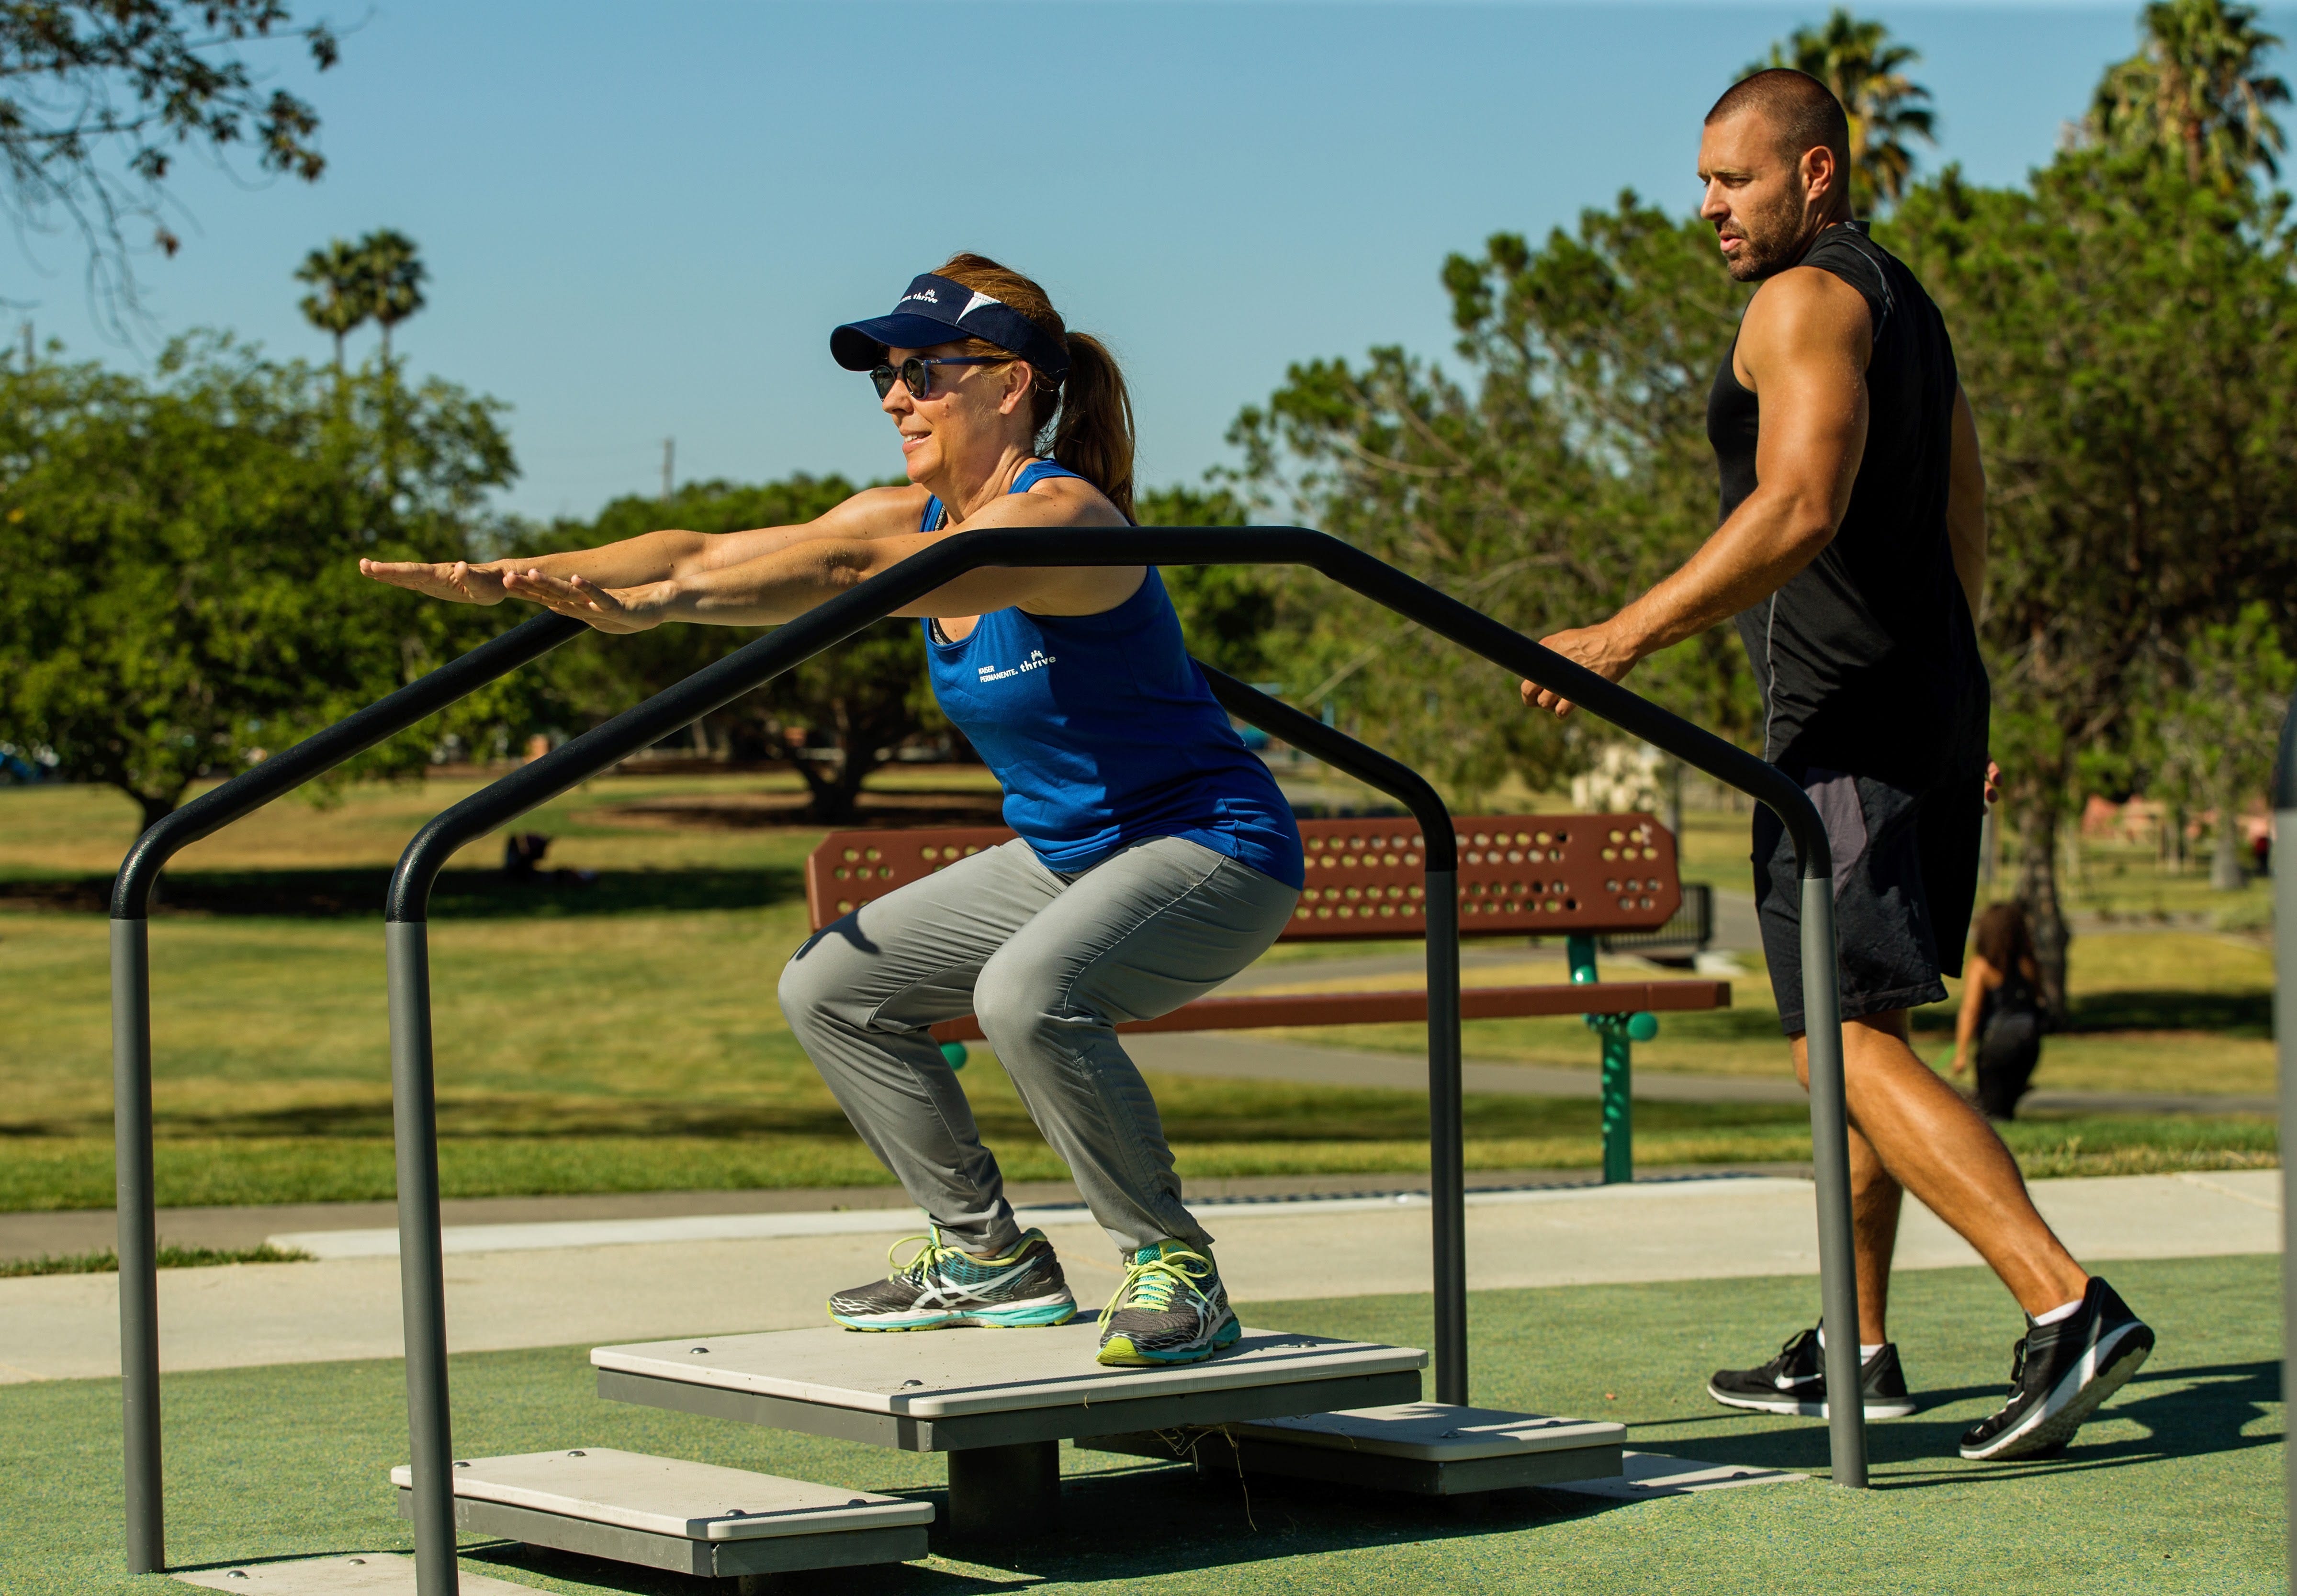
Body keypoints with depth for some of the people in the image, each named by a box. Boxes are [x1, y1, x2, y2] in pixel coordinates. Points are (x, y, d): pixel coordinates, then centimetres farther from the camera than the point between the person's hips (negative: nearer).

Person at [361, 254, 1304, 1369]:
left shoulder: (1063, 520, -24)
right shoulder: (917, 518, 3)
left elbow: (852, 575, -38)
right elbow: (714, 553, -3)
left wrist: (662, 605, -45)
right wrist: (507, 580, -12)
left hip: (1214, 847, -10)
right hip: (1062, 852, 10)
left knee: (1027, 992, -36)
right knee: (831, 989, 8)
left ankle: (1173, 1268, -17)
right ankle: (990, 1258, 16)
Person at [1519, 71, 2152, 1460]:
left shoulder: (1806, 301, -10)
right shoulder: (1908, 304, 20)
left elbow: (1800, 509, -24)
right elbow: (1968, 523, 24)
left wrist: (1631, 635, -26)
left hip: (1844, 721, -10)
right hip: (1934, 707, 10)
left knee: (1850, 1043, -14)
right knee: (1865, 1033, 16)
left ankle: (2067, 1305, -26)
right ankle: (1858, 1349, 22)